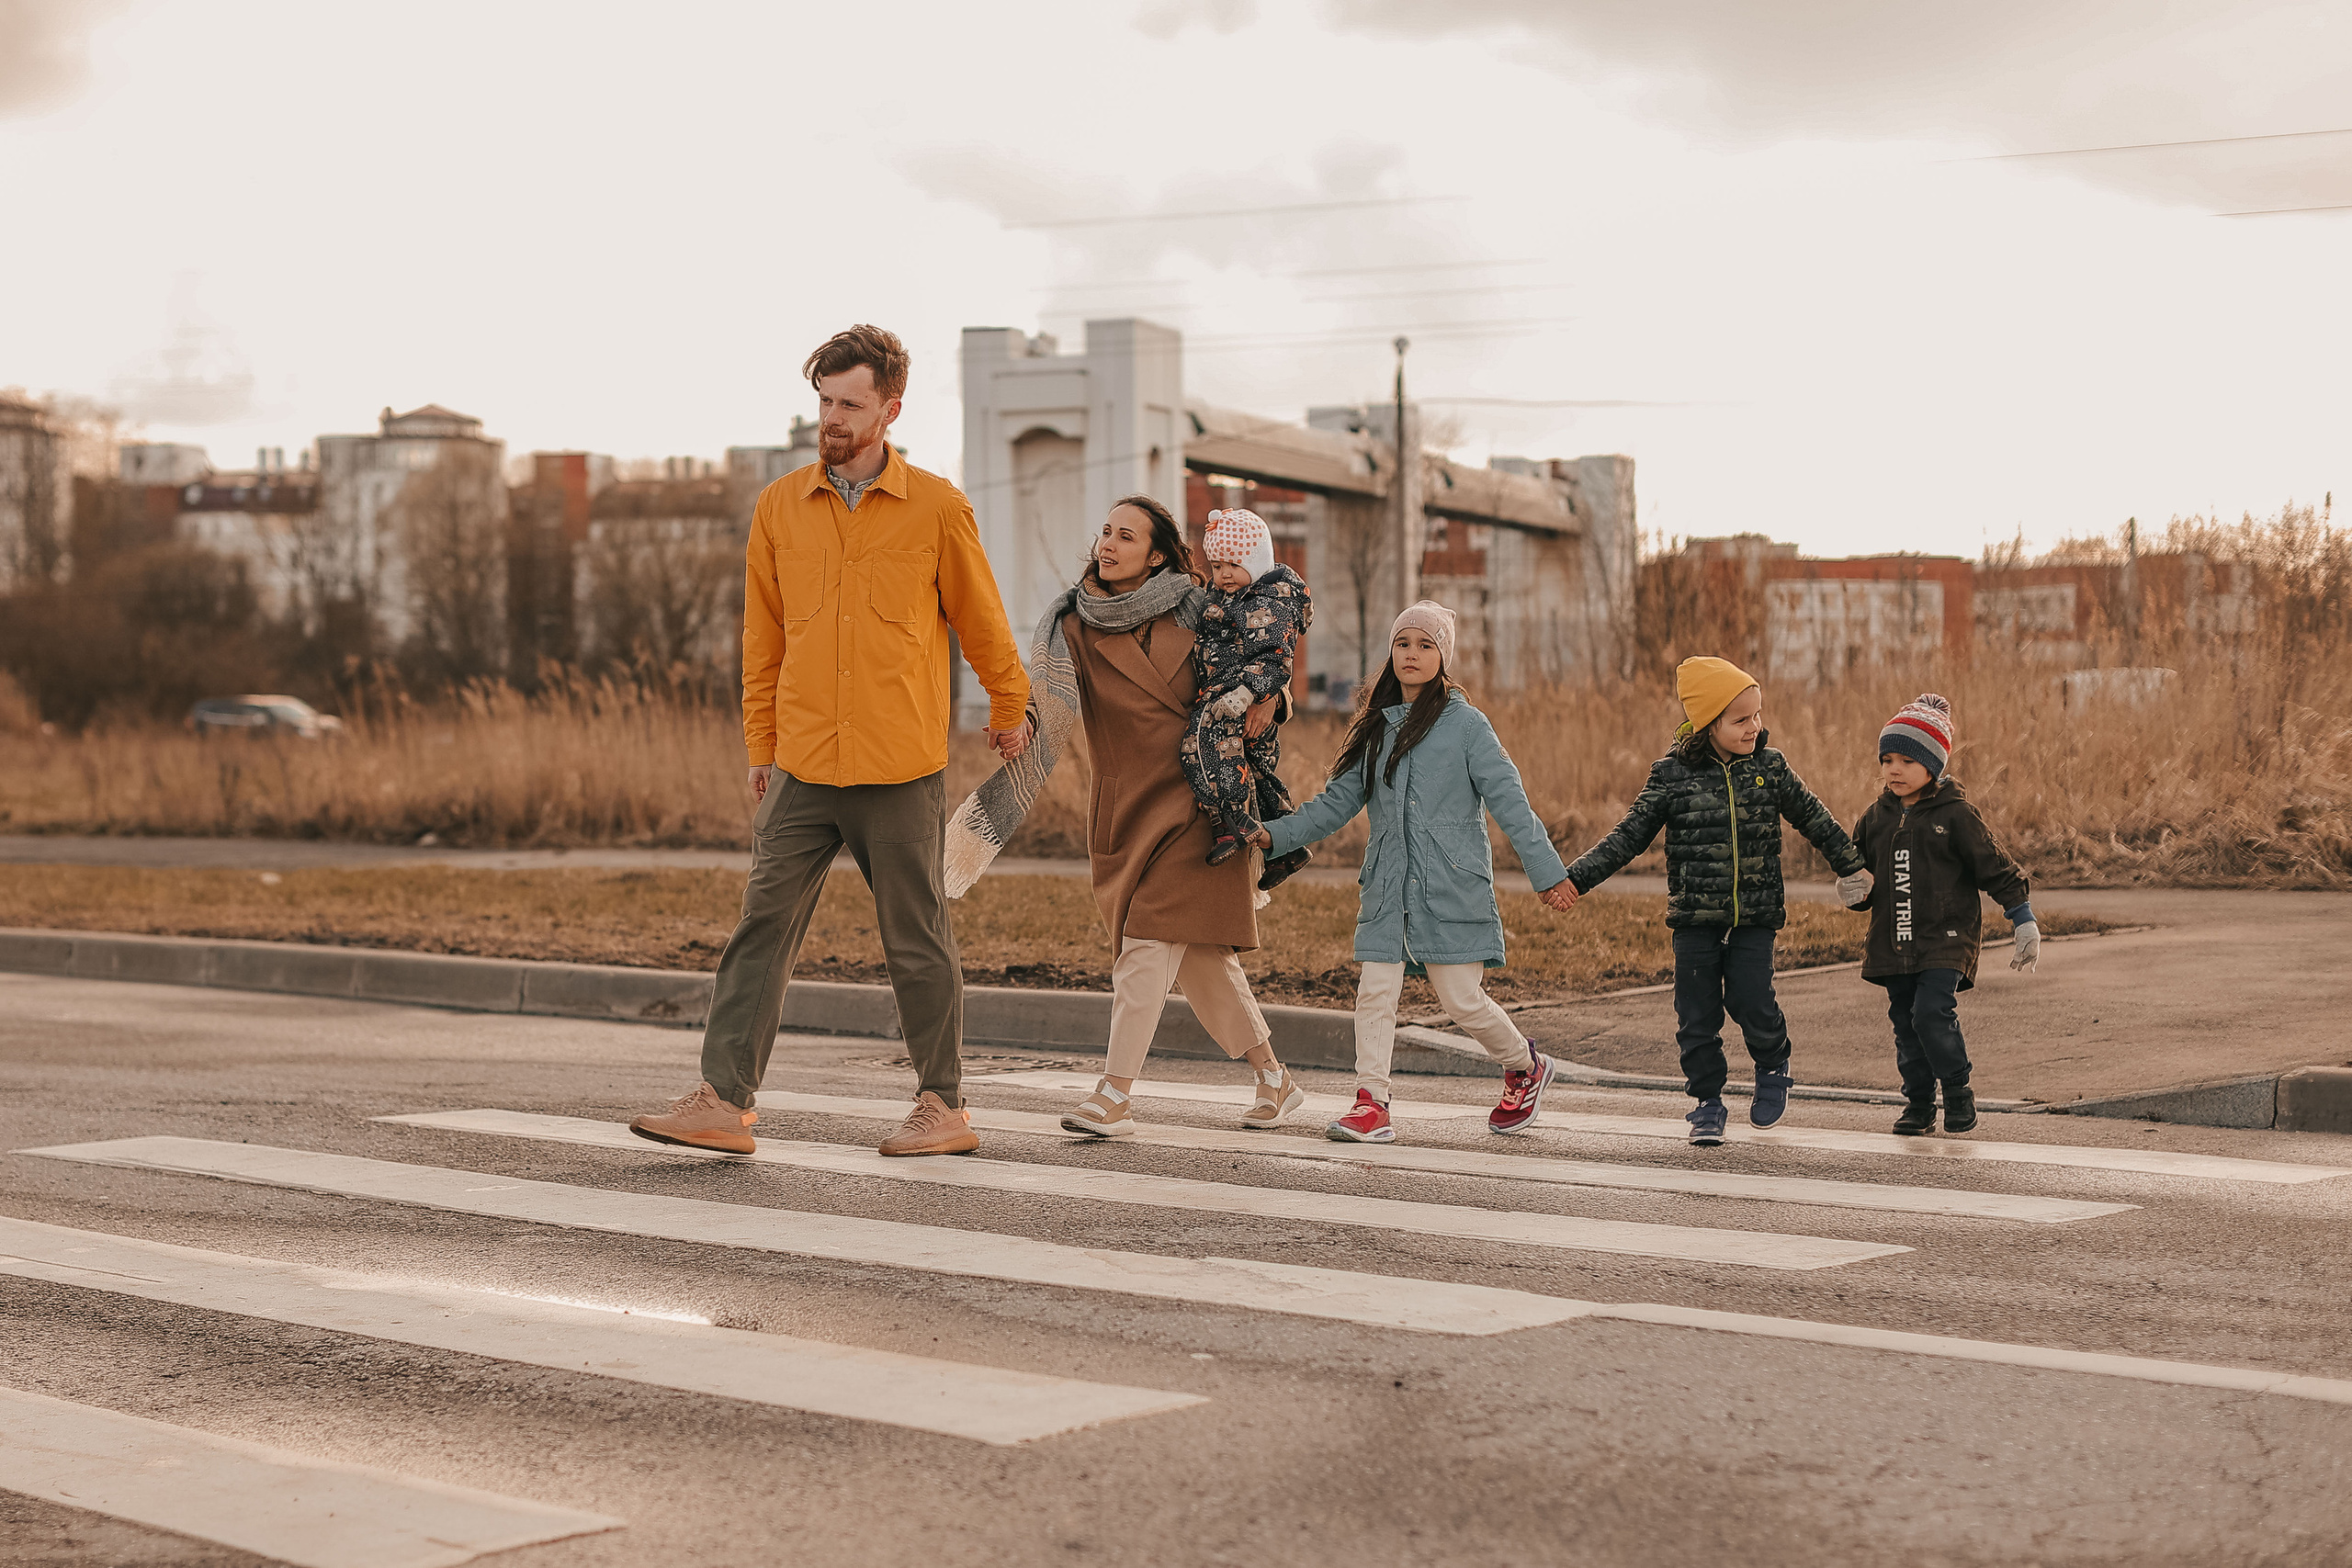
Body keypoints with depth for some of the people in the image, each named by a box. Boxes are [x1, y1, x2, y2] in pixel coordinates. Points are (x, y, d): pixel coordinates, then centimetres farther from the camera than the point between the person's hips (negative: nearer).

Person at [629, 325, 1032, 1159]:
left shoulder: (937, 508, -2)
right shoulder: (779, 507, 6)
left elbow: (982, 622, 10)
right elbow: (763, 638, 13)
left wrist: (1010, 713, 21)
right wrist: (761, 747, 14)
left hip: (901, 773, -3)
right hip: (802, 768, 3)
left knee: (918, 941, 5)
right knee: (762, 927, -3)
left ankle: (944, 1107, 16)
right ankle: (724, 1100, -2)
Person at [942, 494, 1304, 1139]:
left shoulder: (1193, 613, 1)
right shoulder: (1072, 629, 2)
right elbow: (1043, 717, -7)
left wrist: (1269, 696, -2)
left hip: (1192, 802, -2)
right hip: (1121, 809, 2)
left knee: (1150, 941, -15)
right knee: (1201, 955, 7)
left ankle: (1115, 1096, -13)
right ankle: (1275, 1080, 22)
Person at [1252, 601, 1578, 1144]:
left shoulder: (1465, 724, -1)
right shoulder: (1376, 728, 13)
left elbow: (1509, 800, -4)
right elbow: (1336, 803, 15)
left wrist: (1546, 871, -8)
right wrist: (1273, 835, 4)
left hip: (1452, 888, -5)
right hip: (1387, 888, 5)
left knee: (1461, 1000, -3)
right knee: (1375, 992, -5)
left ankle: (1526, 1068, 23)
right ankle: (1371, 1106, -1)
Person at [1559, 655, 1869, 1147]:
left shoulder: (1770, 768, 1)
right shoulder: (1672, 775, -4)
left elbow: (1813, 818, 15)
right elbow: (1630, 835, -1)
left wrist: (1850, 866, 24)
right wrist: (1577, 878, -8)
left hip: (1755, 917, 0)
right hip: (1694, 917, 0)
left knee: (1751, 1001, -7)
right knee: (1698, 1014, 3)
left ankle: (1774, 1067, 23)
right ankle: (1707, 1103, 18)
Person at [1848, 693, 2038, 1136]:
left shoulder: (1956, 815, -5)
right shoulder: (1876, 817, 8)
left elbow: (1996, 867, -1)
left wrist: (2025, 922, -1)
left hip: (1946, 938, -5)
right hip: (1893, 943, 5)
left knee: (1932, 1012, -18)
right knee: (1906, 1024, 7)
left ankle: (1958, 1091, 0)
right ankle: (1919, 1104, 18)